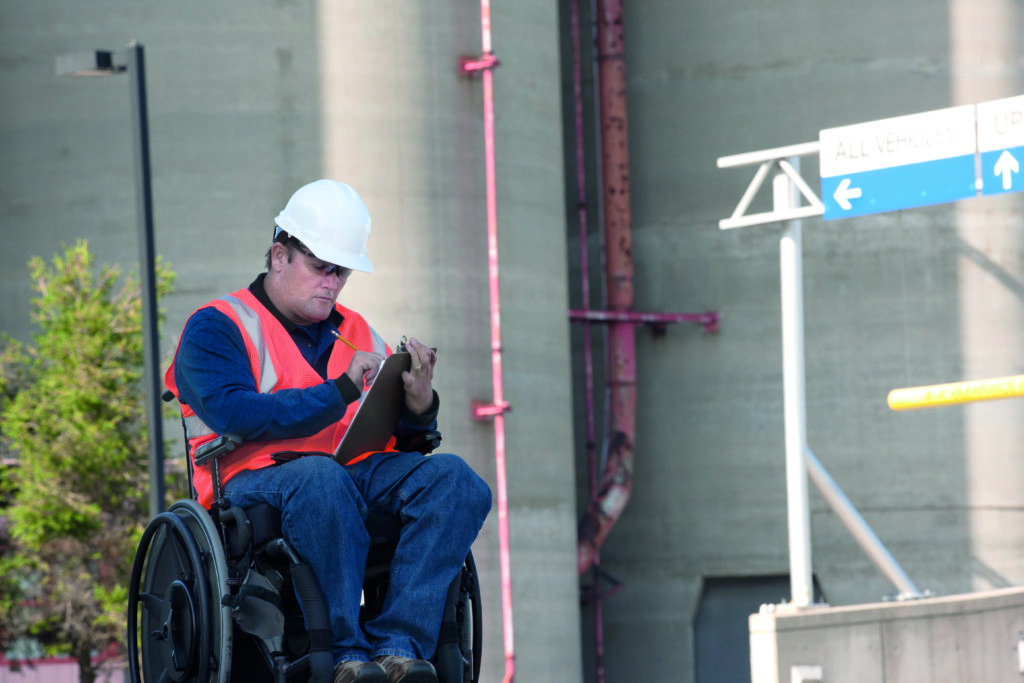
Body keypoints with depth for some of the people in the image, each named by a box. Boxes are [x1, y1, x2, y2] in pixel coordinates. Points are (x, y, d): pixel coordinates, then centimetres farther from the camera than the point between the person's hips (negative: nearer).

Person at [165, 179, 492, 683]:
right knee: (321, 479, -40)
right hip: (256, 482, -5)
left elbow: (402, 436, 18)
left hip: (360, 476, 5)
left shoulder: (358, 336, 25)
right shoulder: (216, 329, 7)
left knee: (453, 478, -24)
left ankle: (397, 642, -35)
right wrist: (337, 394, -18)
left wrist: (419, 407, -7)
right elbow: (234, 415, -13)